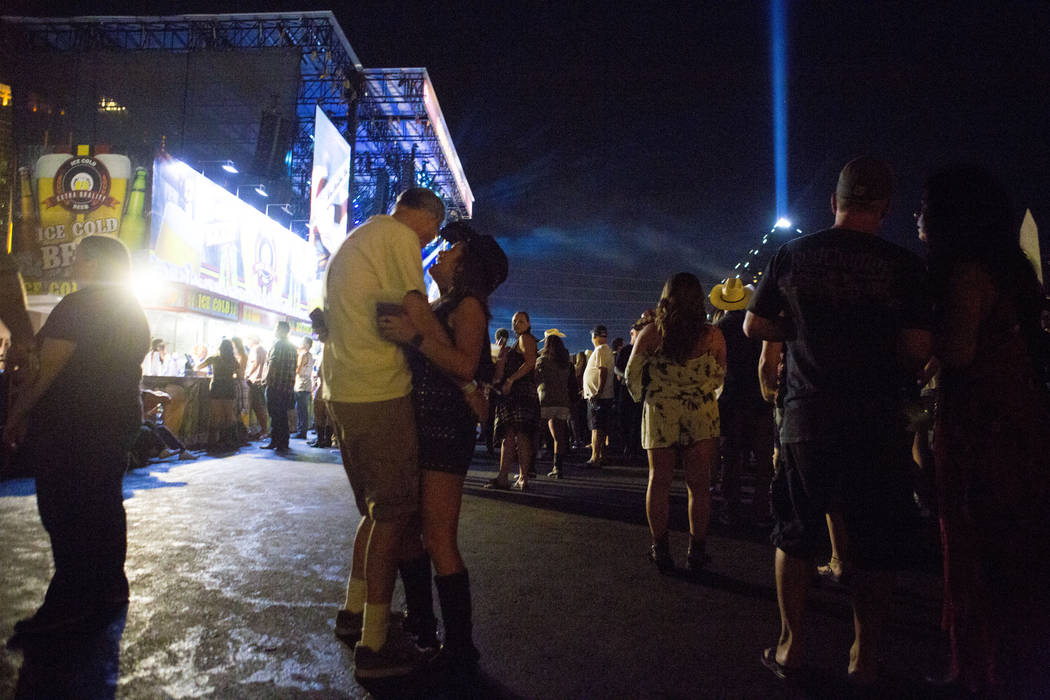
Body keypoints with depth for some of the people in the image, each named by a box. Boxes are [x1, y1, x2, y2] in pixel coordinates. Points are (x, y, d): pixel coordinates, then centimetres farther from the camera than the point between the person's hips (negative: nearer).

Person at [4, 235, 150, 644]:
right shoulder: (136, 315, 14)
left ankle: (69, 606, 1)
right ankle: (109, 590, 21)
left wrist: (17, 414, -6)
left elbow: (47, 370, -16)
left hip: (70, 426, -9)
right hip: (120, 421, 9)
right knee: (104, 505, 13)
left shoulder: (78, 305, -12)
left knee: (64, 512, -3)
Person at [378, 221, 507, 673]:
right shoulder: (435, 307, 20)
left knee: (439, 541, -8)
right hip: (419, 426, 9)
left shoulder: (468, 305, -5)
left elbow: (465, 365, -21)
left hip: (446, 429, -9)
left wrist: (414, 335, -27)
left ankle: (460, 648, 2)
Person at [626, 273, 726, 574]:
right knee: (699, 484, 8)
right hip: (701, 413, 0)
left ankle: (660, 549, 15)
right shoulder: (713, 336, -5)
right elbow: (719, 377, 7)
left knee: (659, 480, 9)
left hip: (659, 411, 0)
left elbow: (632, 375, 1)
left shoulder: (650, 334, -6)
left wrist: (642, 397, 19)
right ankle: (697, 551, 13)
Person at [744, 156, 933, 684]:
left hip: (806, 417, 1)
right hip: (877, 422, -1)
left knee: (795, 535, 15)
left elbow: (754, 326, 6)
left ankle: (790, 646, 24)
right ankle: (864, 658, 24)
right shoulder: (901, 265, -4)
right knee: (875, 543, 14)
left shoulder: (792, 255, 1)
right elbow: (917, 349, -8)